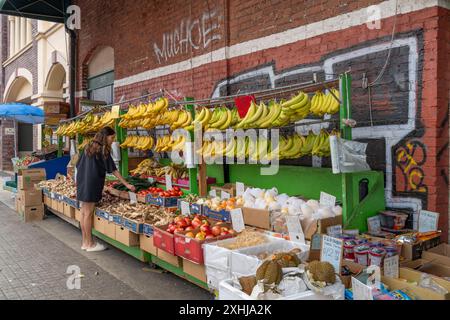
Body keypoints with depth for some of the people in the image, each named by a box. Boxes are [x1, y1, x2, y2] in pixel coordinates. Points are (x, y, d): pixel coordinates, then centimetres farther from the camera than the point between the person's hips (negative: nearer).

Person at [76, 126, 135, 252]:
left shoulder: (89, 147, 11)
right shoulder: (103, 149, -11)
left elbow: (79, 165, 15)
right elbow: (113, 169, -12)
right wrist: (126, 184, -8)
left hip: (82, 182, 8)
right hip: (92, 184, -8)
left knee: (84, 212, 11)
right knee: (88, 213, -2)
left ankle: (85, 242, 20)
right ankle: (90, 244, 7)